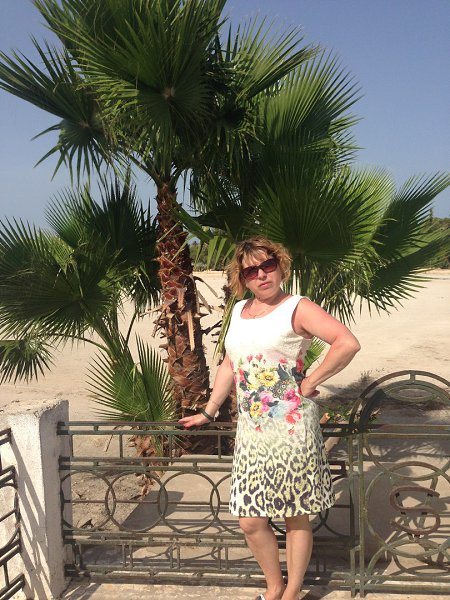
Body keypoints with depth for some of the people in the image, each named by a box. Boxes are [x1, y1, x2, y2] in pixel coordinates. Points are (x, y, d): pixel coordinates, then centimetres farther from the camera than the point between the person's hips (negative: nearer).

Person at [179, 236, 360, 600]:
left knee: (296, 517, 9)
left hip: (292, 429, -5)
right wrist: (208, 413, 23)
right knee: (250, 522, 6)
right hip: (251, 431, 6)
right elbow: (228, 366, 22)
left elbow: (348, 343, -22)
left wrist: (309, 383, -16)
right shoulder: (239, 311, 13)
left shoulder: (297, 308, -7)